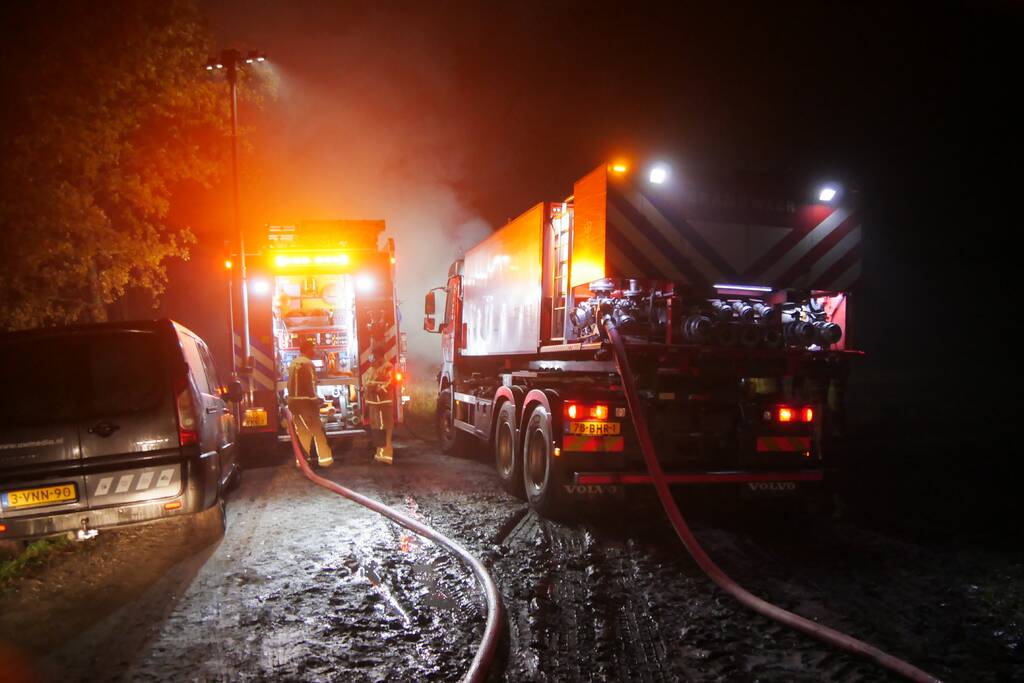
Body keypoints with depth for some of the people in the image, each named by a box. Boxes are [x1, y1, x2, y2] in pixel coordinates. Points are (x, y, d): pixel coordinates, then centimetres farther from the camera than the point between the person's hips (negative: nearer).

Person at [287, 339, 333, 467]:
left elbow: (290, 383, 16)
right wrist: (315, 400, -14)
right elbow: (310, 384, -18)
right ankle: (324, 458, -1)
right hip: (305, 400, -8)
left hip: (293, 400, 8)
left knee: (301, 431, 12)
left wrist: (292, 398, 20)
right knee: (317, 429, -2)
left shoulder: (293, 364, 14)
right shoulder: (308, 363, -13)